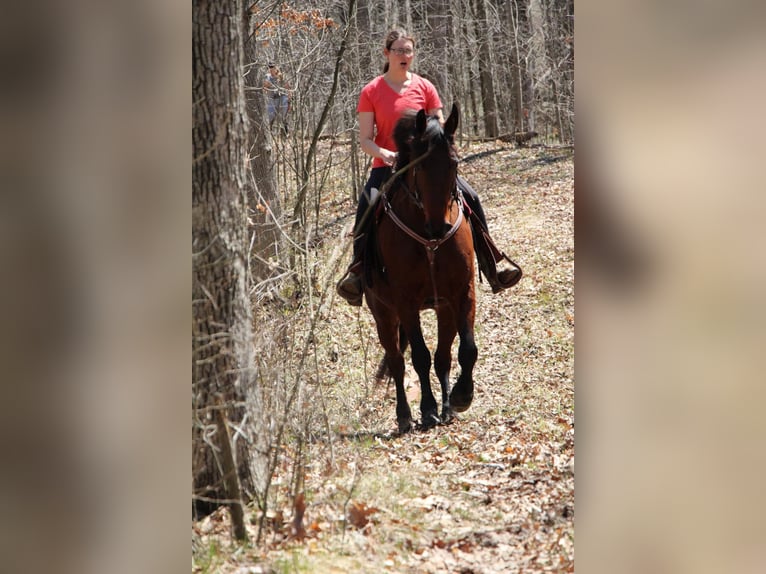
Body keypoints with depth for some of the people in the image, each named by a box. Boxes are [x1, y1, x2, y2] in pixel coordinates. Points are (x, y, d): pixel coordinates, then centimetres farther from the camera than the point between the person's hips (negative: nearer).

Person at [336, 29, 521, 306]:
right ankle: (357, 271, -21)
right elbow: (365, 140, -3)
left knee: (469, 197, -15)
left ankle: (493, 267, -8)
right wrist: (387, 155, -22)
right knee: (366, 207, -32)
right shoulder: (371, 92, 1)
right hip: (387, 167, -2)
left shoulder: (424, 87, 6)